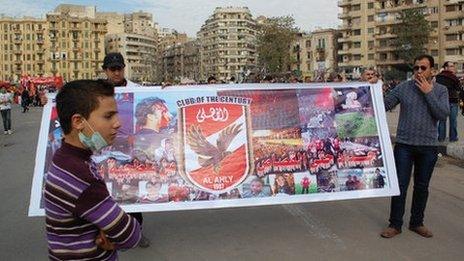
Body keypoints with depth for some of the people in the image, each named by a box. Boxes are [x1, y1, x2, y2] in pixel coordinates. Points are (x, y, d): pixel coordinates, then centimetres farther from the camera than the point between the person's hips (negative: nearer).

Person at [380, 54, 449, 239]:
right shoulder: (403, 87, -1)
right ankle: (395, 225, 13)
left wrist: (428, 92, -14)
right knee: (400, 186, 1)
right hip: (404, 145, -1)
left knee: (422, 187, 13)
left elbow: (443, 114, -12)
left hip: (428, 147, 1)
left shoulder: (440, 90, 2)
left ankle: (417, 223, 28)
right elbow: (384, 106, -3)